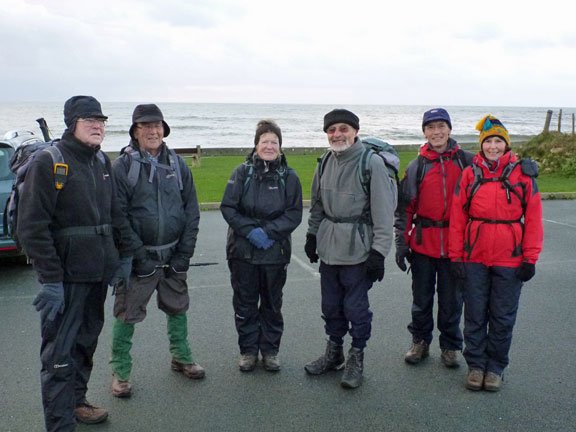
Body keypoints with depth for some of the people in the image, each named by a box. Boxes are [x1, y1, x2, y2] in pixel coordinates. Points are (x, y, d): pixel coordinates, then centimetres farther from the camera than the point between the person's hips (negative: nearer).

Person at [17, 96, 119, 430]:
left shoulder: (102, 161, 11)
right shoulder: (49, 162, -11)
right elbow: (32, 225, -16)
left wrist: (117, 261, 14)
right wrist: (50, 278, -20)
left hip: (98, 273, 7)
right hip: (67, 275, -7)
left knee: (87, 341, 19)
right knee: (60, 351, -1)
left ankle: (76, 402, 36)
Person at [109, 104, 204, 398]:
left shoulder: (177, 164, 5)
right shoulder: (122, 167, -7)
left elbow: (192, 211, 5)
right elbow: (118, 217, -11)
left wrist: (184, 253, -2)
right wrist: (138, 254, -15)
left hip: (173, 256, 4)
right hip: (137, 257, -4)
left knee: (177, 308, 16)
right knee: (127, 314, 3)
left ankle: (181, 358, 36)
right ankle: (120, 371, 20)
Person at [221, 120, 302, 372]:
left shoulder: (289, 177, 0)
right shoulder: (242, 173, -1)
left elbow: (294, 214, -4)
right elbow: (228, 207, -5)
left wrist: (269, 232, -16)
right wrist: (250, 230, -17)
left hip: (275, 252, 0)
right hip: (242, 251, 0)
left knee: (272, 304, 12)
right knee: (244, 303, 9)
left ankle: (270, 350, 28)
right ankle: (248, 351, 25)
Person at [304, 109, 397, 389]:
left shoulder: (372, 163, -12)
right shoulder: (326, 163, 8)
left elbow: (384, 213, -14)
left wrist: (379, 252, -16)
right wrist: (312, 235, 17)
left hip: (357, 248, -6)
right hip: (328, 247, 6)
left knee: (355, 307, 3)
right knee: (330, 304, 16)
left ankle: (356, 358, 23)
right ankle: (334, 352, 35)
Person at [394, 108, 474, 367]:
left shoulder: (467, 161, 3)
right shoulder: (416, 166, 4)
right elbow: (404, 207, 4)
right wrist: (401, 243, -3)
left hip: (455, 242, 0)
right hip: (423, 242, 1)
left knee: (451, 299, 8)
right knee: (421, 297, 10)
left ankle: (450, 346, 24)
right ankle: (420, 341, 28)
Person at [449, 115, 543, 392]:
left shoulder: (523, 174, -1)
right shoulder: (470, 174, 2)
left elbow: (533, 220, 1)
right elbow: (457, 218, 3)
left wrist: (530, 258, -2)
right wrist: (456, 256, -1)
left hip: (509, 261, -1)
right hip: (474, 259, 1)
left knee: (503, 317, 9)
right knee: (475, 315, 9)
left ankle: (495, 367, 25)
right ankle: (475, 365, 24)